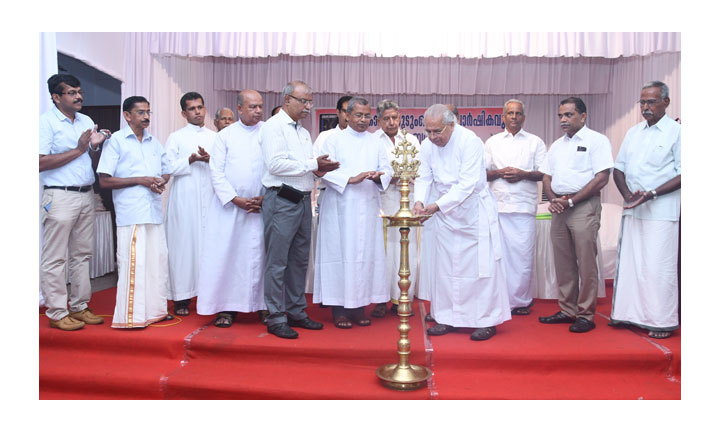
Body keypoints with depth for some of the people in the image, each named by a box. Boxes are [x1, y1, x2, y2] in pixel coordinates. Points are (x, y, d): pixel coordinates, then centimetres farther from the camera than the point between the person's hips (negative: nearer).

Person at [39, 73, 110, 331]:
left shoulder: (87, 121, 15)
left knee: (82, 255, 10)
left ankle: (79, 306, 20)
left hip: (86, 195, 7)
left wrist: (96, 147, -1)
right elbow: (42, 163, -14)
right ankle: (57, 313, 7)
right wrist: (78, 150, -12)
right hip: (60, 196, -6)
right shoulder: (46, 122, -4)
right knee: (55, 258, -1)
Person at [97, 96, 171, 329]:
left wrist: (162, 181, -1)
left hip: (154, 211, 6)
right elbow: (104, 180, -6)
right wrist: (140, 180, -12)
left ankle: (155, 309, 20)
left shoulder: (154, 142, 17)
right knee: (133, 263, -6)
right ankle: (130, 316, 3)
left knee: (157, 260, 9)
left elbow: (167, 171, 23)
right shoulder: (116, 141, 0)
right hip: (130, 213, -6)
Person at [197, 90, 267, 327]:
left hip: (261, 207, 0)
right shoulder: (225, 135, 8)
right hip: (228, 206, 1)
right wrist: (236, 199, -9)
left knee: (258, 254, 1)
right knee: (225, 254, 0)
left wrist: (266, 197, -9)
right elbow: (216, 172, 2)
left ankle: (264, 305, 11)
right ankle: (227, 307, 10)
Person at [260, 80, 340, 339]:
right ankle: (276, 318, 8)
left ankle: (297, 312, 25)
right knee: (277, 262, -2)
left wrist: (320, 169, 1)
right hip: (282, 201, -9)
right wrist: (311, 164, -14)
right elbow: (275, 164, -18)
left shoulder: (303, 132, 20)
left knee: (299, 261, 14)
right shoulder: (274, 126, -6)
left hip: (303, 201, 9)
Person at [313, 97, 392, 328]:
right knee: (340, 252, -4)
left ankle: (359, 305, 12)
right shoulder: (334, 140, 4)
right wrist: (351, 179, -17)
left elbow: (387, 169, 9)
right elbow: (325, 171, -5)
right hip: (340, 207, -3)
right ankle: (339, 308, 4)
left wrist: (378, 176, -13)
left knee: (366, 253, 3)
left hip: (368, 207, 4)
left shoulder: (376, 143, 16)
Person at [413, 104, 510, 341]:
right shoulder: (428, 146, -2)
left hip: (474, 211, -5)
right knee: (445, 266, 7)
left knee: (480, 265, -2)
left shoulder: (470, 142, -19)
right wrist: (419, 201, -21)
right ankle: (447, 318, 18)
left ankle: (487, 321, 10)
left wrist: (437, 205, -31)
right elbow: (424, 178, -1)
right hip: (445, 214, 5)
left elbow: (467, 184, -25)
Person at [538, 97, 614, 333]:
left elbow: (601, 178, -10)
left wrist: (570, 201, -14)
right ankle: (567, 310, 20)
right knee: (563, 263, 9)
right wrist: (553, 199, -2)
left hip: (584, 207, -6)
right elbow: (547, 176, 18)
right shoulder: (557, 145, 19)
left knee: (586, 263, -3)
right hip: (559, 208, 6)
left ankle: (586, 315, 6)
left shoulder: (596, 140, -1)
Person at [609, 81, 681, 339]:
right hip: (632, 210, 6)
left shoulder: (676, 132, -3)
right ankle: (630, 313, 21)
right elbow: (619, 168, 15)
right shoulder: (633, 132, 14)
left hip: (661, 211, -6)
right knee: (629, 263, 9)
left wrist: (651, 194, -19)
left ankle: (662, 321, 9)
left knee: (658, 267, -3)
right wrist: (627, 194, -2)